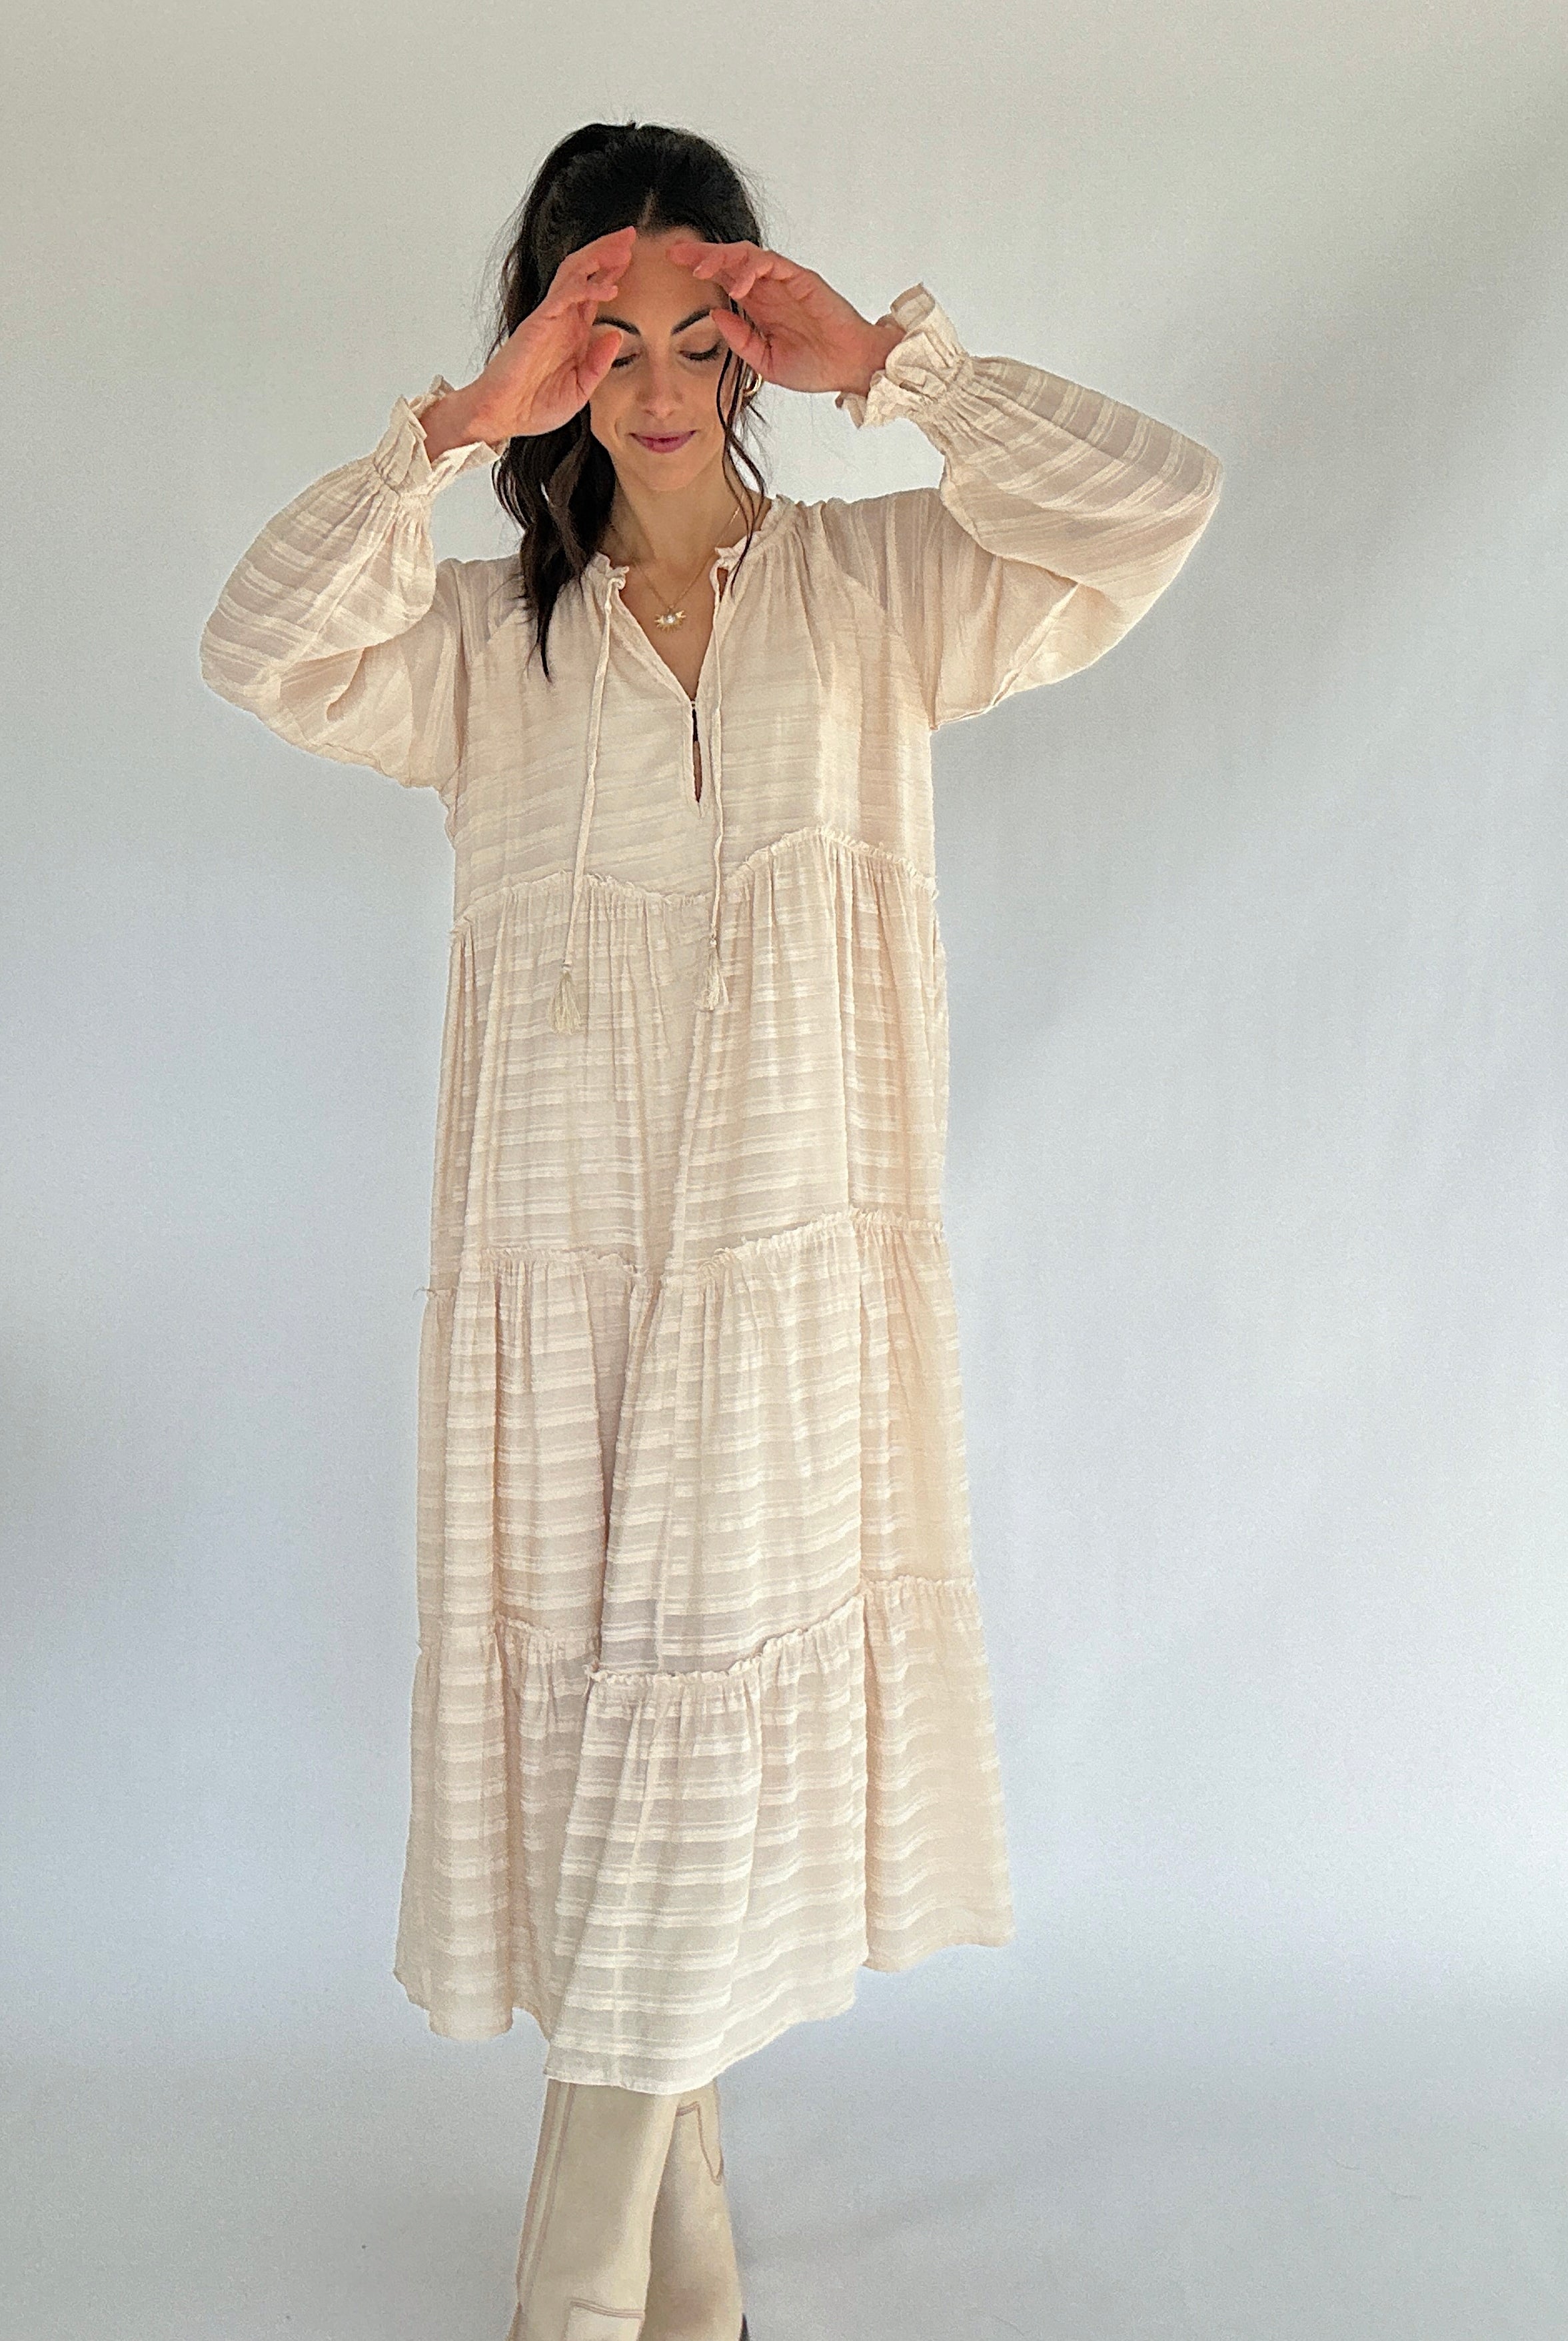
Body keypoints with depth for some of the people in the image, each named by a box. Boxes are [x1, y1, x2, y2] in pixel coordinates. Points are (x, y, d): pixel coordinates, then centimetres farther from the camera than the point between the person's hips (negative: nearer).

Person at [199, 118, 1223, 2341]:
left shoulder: (872, 583, 8)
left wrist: (888, 363, -5)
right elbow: (265, 651, -5)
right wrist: (463, 419, -8)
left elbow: (1159, 503, -3)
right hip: (557, 1252, 2)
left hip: (786, 1246, -2)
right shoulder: (492, 625, 12)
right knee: (592, 1701, 7)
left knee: (708, 1713, -3)